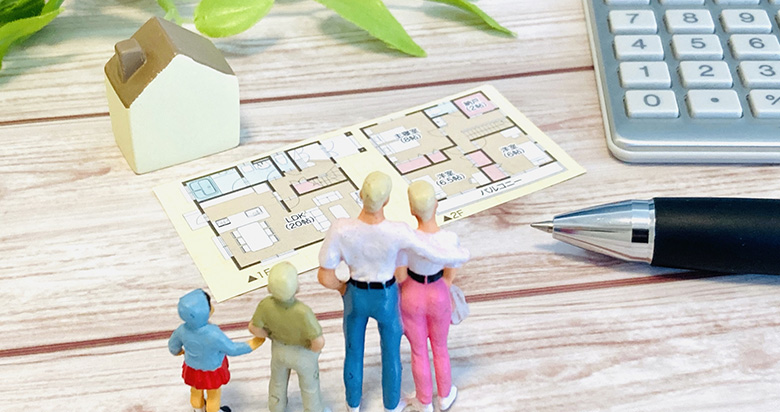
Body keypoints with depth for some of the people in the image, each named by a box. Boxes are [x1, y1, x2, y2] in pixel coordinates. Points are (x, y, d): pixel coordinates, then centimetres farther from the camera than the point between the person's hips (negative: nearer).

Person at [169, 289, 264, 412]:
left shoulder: (183, 330, -28)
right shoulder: (214, 336, -42)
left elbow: (173, 344, -6)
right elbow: (232, 349, -25)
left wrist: (177, 351, 17)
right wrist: (250, 346, -11)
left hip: (192, 367, 3)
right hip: (211, 370, -3)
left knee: (196, 392, 30)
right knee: (214, 395, 26)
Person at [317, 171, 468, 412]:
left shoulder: (340, 229, -36)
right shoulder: (398, 233, -38)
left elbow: (324, 277, -27)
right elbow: (438, 256, -25)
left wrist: (342, 287, -2)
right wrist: (462, 256, 0)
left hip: (356, 296, 1)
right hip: (386, 299, -1)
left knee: (354, 351, 31)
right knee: (391, 353, 29)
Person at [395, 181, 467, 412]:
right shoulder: (450, 239, -29)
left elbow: (399, 276, -17)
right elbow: (450, 275, -12)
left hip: (412, 296, -1)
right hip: (438, 297, 1)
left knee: (419, 351, 24)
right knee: (440, 347, 28)